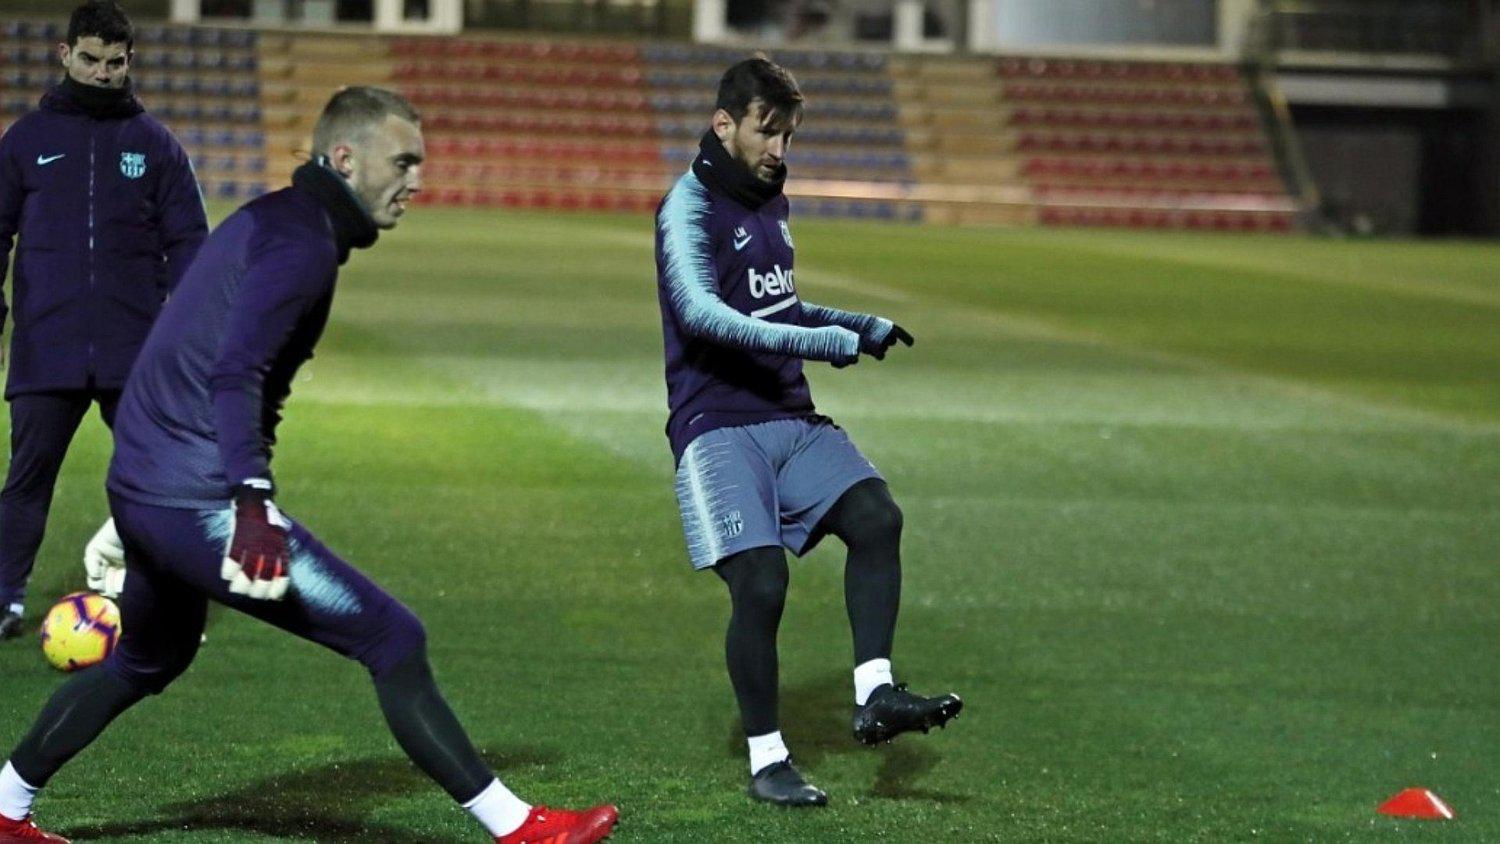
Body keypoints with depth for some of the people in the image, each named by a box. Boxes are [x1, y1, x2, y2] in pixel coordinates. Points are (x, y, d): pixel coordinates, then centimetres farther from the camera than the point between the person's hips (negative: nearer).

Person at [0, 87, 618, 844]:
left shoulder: (266, 220, 17)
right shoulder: (303, 243, -14)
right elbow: (234, 374, -27)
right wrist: (253, 503, -37)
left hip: (138, 489, 10)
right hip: (202, 501, -10)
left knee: (148, 661, 32)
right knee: (395, 642, -10)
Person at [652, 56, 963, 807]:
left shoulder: (769, 200, 15)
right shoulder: (690, 207, -10)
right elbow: (701, 312, -25)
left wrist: (859, 327, 14)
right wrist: (820, 343, -28)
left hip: (790, 419, 8)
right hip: (719, 426, -8)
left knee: (876, 517, -13)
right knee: (760, 584, -15)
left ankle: (874, 696, -11)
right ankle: (765, 759, -1)